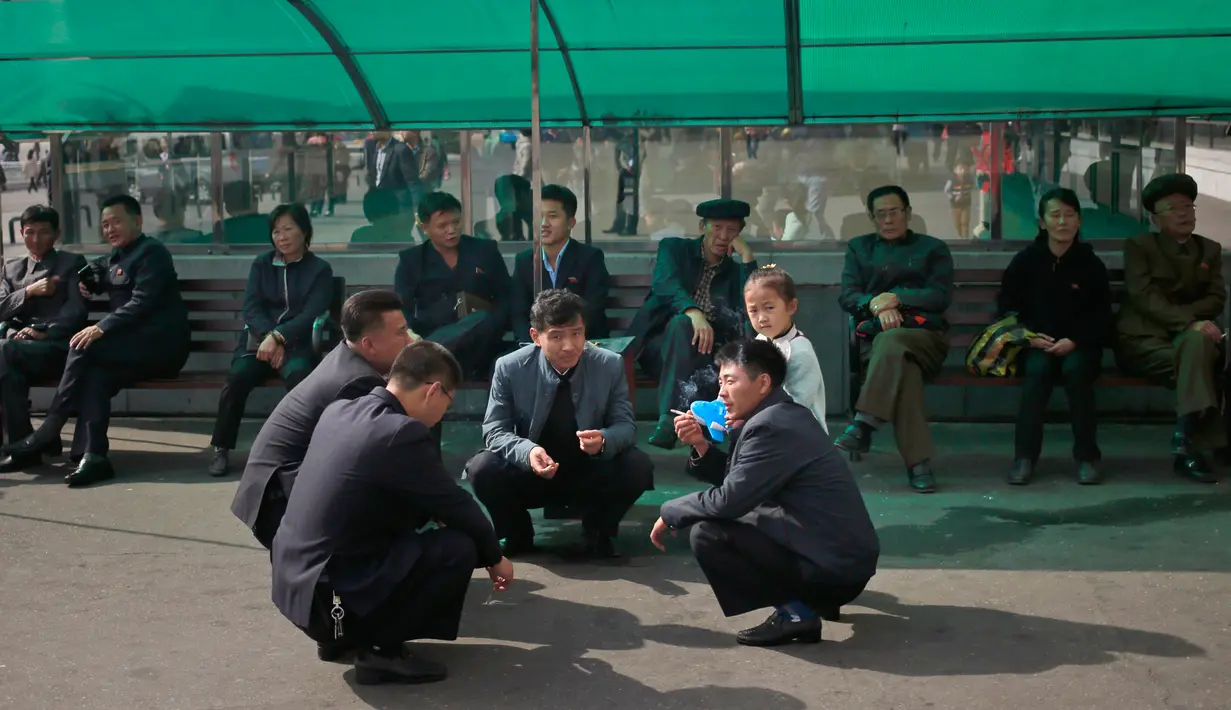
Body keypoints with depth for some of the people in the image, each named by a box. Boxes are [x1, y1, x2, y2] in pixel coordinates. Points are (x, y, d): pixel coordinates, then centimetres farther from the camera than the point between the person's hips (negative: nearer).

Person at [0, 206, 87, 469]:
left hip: (58, 346, -4)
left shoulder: (72, 264, 13)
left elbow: (76, 311, -1)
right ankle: (23, 447, -27)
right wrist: (30, 291, -5)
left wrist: (43, 333, -15)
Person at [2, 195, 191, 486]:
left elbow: (142, 304, -18)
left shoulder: (151, 252, -6)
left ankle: (49, 432, -20)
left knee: (84, 347, -26)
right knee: (95, 375, -25)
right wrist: (87, 282, 18)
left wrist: (101, 328, -26)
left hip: (161, 343, -8)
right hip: (134, 345, 8)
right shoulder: (116, 257, 23)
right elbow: (93, 277, 43)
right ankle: (93, 456, -34)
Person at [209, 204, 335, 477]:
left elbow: (311, 315, -6)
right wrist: (268, 337, -16)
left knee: (298, 373, -37)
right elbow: (250, 307, 3)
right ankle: (221, 448, -18)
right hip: (259, 339, 2)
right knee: (238, 374, -29)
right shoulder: (261, 264, 15)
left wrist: (278, 337, -21)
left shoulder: (320, 269, 6)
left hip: (297, 343, -2)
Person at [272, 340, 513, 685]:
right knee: (459, 546, -10)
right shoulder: (403, 433, -19)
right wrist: (495, 556, 11)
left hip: (292, 582, 9)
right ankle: (379, 648, -2)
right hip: (329, 598, -9)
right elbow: (456, 505, -7)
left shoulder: (339, 411, 7)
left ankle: (346, 632, 18)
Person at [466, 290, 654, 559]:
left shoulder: (610, 365, -12)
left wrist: (604, 440, -33)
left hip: (590, 474, 1)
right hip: (531, 473, 0)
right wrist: (527, 451, -34)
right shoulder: (510, 368, -14)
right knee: (482, 469, -28)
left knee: (639, 466, -27)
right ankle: (518, 534, 4)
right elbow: (494, 431, -11)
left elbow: (625, 425, -7)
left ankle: (598, 532, 4)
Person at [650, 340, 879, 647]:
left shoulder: (770, 425, -18)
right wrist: (701, 445, 2)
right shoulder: (783, 415, 13)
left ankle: (793, 612, -7)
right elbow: (736, 481, 16)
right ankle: (813, 598, 19)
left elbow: (729, 499, -19)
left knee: (706, 533, -15)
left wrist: (670, 512, -5)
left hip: (832, 564, -10)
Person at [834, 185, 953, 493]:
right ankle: (918, 462, -45)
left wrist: (897, 298, -10)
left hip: (924, 334, -1)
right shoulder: (859, 248, 26)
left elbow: (941, 297, 5)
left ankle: (864, 426, -47)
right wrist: (876, 304, -11)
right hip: (874, 333, 1)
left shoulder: (932, 248, 21)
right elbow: (847, 296, 12)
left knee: (891, 342, -39)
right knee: (902, 366, -37)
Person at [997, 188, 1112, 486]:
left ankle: (1087, 456, -23)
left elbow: (1101, 316, 4)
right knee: (1038, 368, -34)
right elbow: (1006, 307, 7)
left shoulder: (1091, 264, 5)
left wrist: (1074, 341, -14)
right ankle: (1025, 455, -29)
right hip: (1035, 344, 0)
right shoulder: (1025, 261, 5)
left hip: (1078, 345, 0)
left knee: (1076, 368, -34)